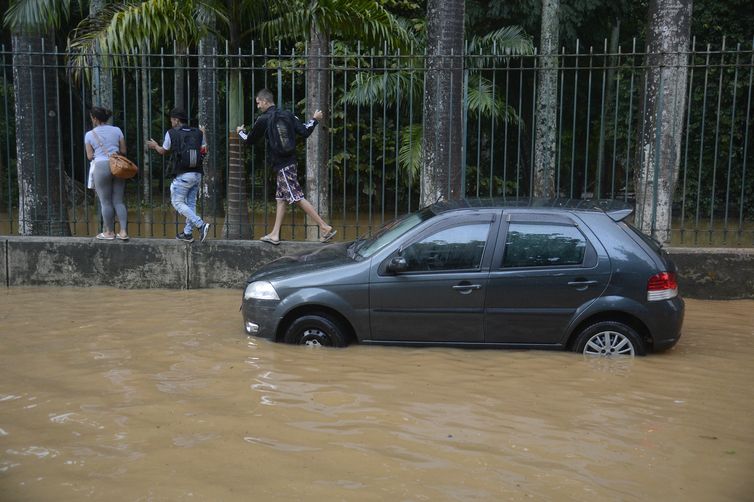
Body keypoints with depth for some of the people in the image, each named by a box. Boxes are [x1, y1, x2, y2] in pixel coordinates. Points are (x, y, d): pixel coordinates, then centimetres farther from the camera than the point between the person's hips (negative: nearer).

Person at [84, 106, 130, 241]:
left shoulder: (89, 135, 1)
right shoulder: (117, 130, 7)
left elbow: (90, 156, 3)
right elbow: (123, 151, 9)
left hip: (101, 166, -3)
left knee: (106, 201, 5)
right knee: (119, 201, 7)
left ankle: (109, 232, 11)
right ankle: (124, 231, 2)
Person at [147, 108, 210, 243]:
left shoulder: (171, 133, -2)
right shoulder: (198, 133, 7)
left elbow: (163, 151, 13)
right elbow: (204, 151, 15)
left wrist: (155, 146, 35)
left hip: (182, 175, -5)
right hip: (197, 174, 5)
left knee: (177, 202, 1)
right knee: (191, 203, 12)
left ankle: (201, 225, -15)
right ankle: (188, 233, 15)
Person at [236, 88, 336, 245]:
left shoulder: (263, 120, -7)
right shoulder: (288, 115, 8)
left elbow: (250, 140, 7)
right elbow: (305, 132, 2)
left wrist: (240, 132, 29)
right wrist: (315, 119, 19)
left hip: (282, 165, -8)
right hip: (290, 160, 8)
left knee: (297, 197, -10)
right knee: (280, 198, 12)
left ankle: (325, 227, -15)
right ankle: (275, 235, 16)